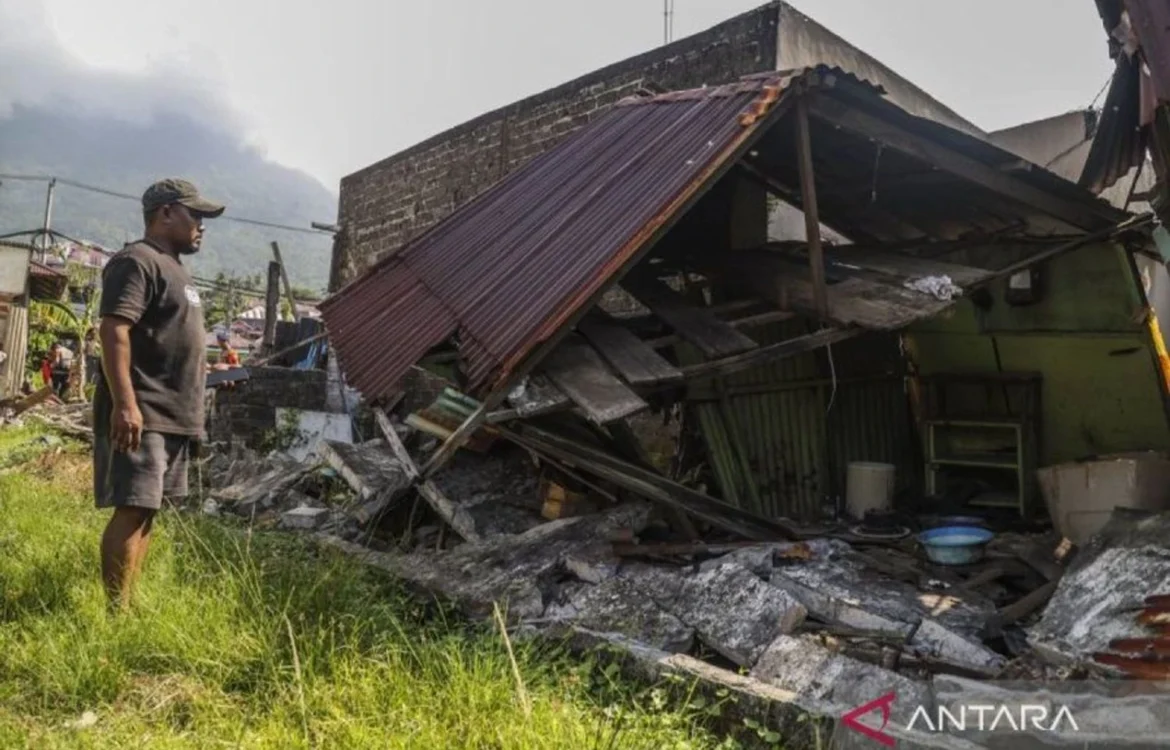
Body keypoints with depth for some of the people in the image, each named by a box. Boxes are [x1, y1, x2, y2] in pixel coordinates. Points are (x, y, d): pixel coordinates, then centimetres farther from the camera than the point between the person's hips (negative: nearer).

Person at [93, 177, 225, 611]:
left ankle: (127, 604, 19)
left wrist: (191, 413, 25)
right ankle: (116, 612, -7)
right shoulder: (137, 261, -9)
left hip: (172, 416, 10)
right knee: (132, 509, -11)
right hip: (140, 415, -10)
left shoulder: (172, 268, 22)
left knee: (146, 510, 12)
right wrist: (124, 403, -29)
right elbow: (113, 330, -21)